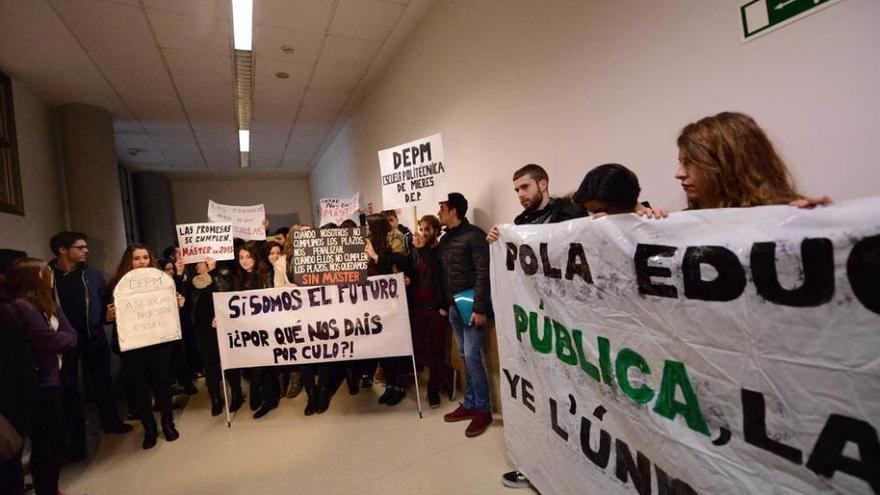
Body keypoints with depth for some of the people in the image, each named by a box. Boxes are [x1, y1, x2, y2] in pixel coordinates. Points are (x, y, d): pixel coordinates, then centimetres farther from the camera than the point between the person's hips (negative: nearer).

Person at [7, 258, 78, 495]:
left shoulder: (47, 303, 8)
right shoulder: (22, 307, -20)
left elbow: (71, 336, 3)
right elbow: (55, 341, -19)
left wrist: (59, 340, -13)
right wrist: (64, 339, -1)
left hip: (52, 380, 9)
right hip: (39, 386, -8)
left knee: (57, 438, 19)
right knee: (44, 443, 7)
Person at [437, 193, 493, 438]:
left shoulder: (473, 235, -10)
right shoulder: (445, 239, 13)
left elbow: (483, 273, -16)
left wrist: (480, 308, -20)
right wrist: (443, 304, 14)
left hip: (470, 306, -7)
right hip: (453, 306, 7)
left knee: (472, 357, -5)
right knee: (464, 357, 12)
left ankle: (482, 410, 9)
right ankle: (470, 404, 24)